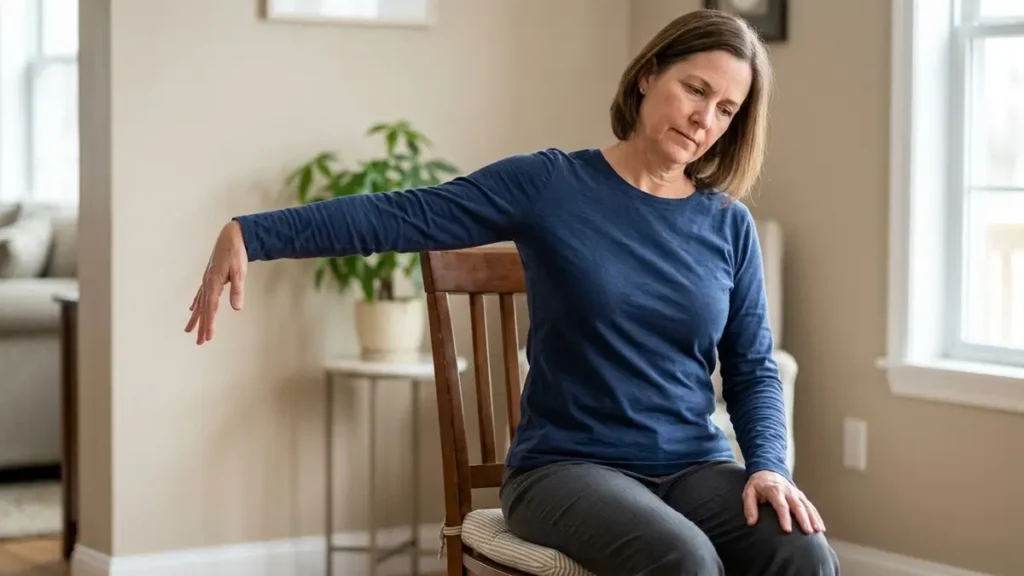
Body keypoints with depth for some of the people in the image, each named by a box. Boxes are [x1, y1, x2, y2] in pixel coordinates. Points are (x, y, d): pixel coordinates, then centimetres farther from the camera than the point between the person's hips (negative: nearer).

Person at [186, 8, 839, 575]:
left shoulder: (730, 226, 6)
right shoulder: (549, 185, -3)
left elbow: (754, 367, 10)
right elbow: (397, 216, -9)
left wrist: (768, 465, -10)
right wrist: (249, 234, -17)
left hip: (696, 469, 4)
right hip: (568, 465, -3)